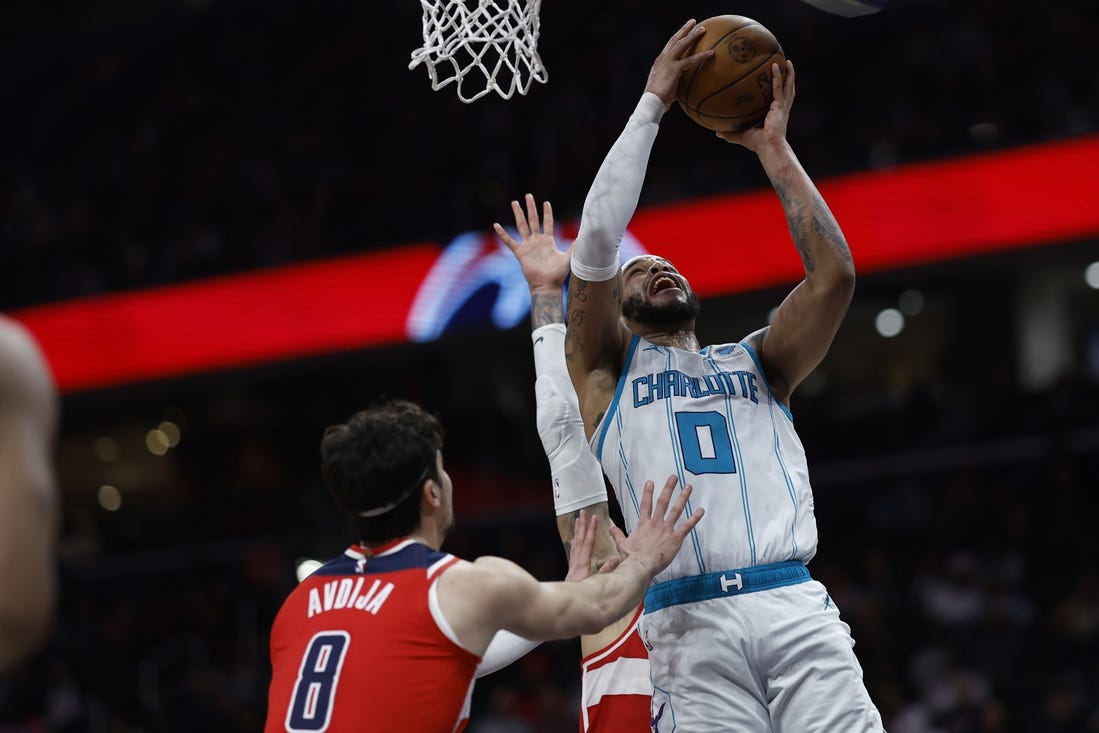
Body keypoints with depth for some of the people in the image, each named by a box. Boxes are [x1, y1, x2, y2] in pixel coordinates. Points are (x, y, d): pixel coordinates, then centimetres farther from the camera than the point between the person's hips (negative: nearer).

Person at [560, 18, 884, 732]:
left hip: (796, 607, 2)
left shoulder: (755, 362, 26)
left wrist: (774, 149, 12)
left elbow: (834, 275, 11)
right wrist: (653, 103, 9)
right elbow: (598, 239, 5)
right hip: (690, 621, -2)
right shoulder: (609, 369, 19)